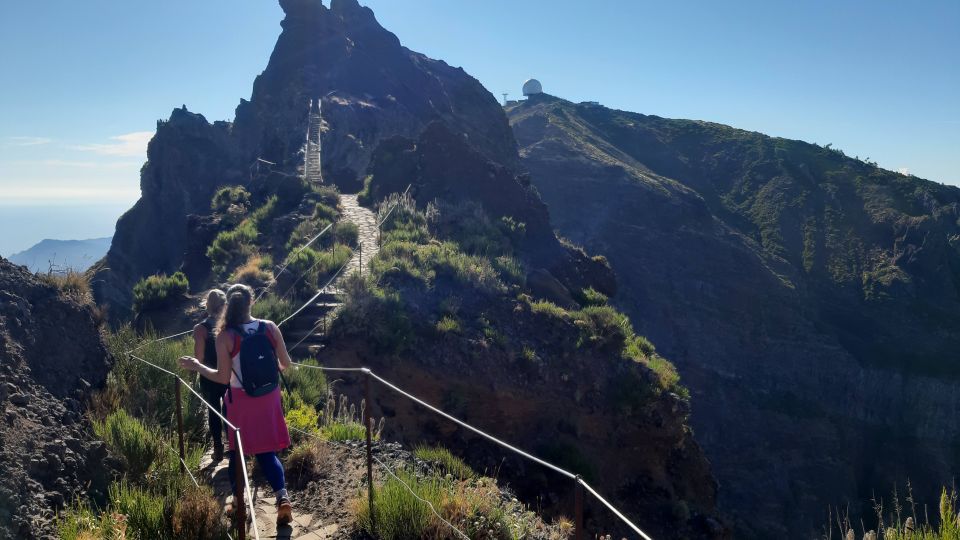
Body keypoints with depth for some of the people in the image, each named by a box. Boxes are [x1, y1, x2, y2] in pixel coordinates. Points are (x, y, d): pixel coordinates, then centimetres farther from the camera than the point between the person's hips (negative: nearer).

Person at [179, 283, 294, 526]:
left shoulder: (226, 336, -14)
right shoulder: (270, 328, -8)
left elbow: (223, 377, -12)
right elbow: (286, 364, -2)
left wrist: (196, 366, 3)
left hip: (241, 401, -2)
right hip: (268, 397, 2)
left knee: (237, 452, 17)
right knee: (266, 451, 13)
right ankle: (283, 498, -4)